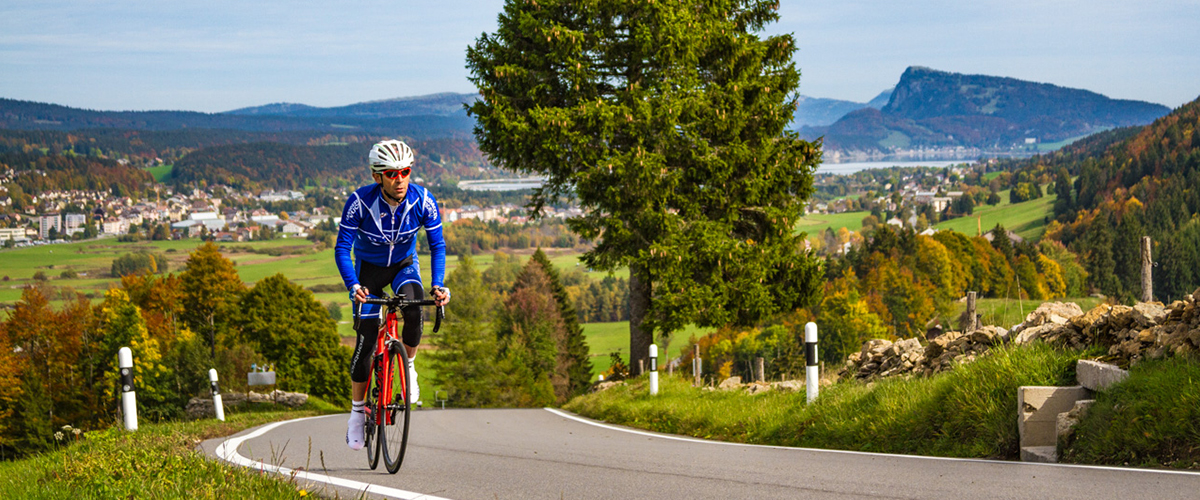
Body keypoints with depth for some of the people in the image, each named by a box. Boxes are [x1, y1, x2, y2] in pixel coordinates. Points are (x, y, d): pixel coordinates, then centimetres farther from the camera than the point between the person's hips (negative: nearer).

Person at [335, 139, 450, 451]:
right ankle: (357, 412, 8)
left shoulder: (423, 201, -24)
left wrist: (438, 285, -33)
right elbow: (342, 248, -27)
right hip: (369, 268, -1)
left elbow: (437, 245, -18)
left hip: (404, 265, 1)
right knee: (366, 340, -8)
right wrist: (353, 286, -42)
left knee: (414, 309, -31)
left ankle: (408, 367, -3)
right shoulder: (360, 202, -29)